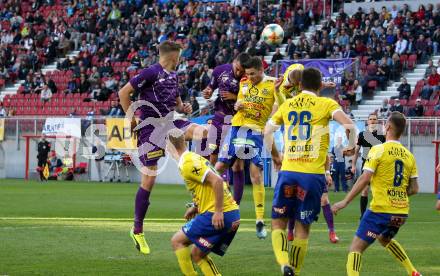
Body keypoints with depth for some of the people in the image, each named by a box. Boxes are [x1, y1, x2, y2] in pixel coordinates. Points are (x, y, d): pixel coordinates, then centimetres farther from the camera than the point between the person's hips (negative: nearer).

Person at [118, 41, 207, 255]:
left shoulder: (173, 76, 14)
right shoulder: (151, 73, -11)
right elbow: (123, 93, -12)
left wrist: (183, 107, 8)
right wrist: (131, 120, -11)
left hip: (169, 124, 7)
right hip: (151, 130, -7)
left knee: (202, 131, -20)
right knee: (148, 181, -6)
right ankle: (137, 231, 7)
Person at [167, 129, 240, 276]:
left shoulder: (187, 164, -13)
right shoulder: (194, 157, 17)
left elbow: (217, 181, -23)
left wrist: (218, 212, -22)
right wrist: (196, 207, 22)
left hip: (220, 216, -9)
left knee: (177, 241, 1)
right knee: (197, 255, 15)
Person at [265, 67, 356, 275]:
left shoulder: (287, 105, 11)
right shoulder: (326, 104, 0)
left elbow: (267, 132, 17)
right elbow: (349, 126, -13)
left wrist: (275, 155, 31)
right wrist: (351, 146, 6)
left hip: (288, 172, 2)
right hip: (313, 173, -2)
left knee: (278, 222, 10)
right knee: (303, 227, 9)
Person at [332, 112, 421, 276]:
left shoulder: (378, 150, -9)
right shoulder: (409, 155, 7)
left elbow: (364, 179, -15)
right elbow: (414, 189, 9)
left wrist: (345, 202, -11)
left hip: (380, 210, -6)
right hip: (402, 212, 6)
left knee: (356, 247, -2)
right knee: (385, 239, 34)